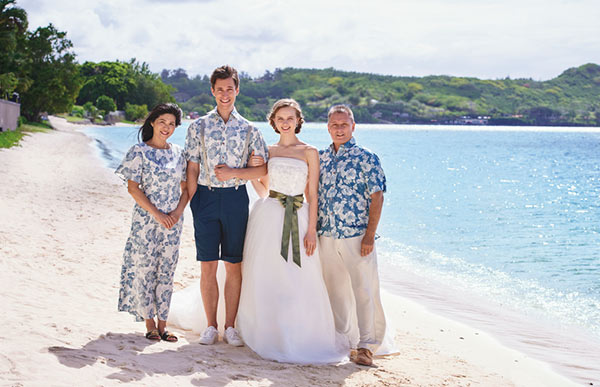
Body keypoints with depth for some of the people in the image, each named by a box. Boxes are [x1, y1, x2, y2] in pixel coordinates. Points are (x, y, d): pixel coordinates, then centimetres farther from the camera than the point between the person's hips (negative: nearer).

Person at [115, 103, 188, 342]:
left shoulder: (178, 153, 9)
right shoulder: (139, 152, -3)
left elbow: (186, 187, 11)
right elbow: (133, 187, -8)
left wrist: (178, 211, -7)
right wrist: (157, 214, -14)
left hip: (173, 221, 4)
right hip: (145, 221, -4)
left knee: (166, 272, 6)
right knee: (145, 270, 0)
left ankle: (162, 324, 13)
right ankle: (149, 324, 11)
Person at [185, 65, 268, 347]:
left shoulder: (249, 129, 6)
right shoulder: (198, 127, 5)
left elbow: (263, 168, 4)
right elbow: (192, 170, 4)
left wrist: (234, 173, -10)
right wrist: (194, 205, -3)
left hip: (236, 199, 0)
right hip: (206, 198, 0)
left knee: (234, 267, 4)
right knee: (208, 267, 2)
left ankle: (230, 327, 12)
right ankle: (211, 326, 13)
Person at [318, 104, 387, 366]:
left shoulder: (366, 158, -5)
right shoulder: (320, 158, 10)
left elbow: (376, 198, -7)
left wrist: (369, 235, -13)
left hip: (356, 237, -5)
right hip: (326, 237, 5)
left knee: (364, 290, -3)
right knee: (335, 290, 13)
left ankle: (366, 346, 4)